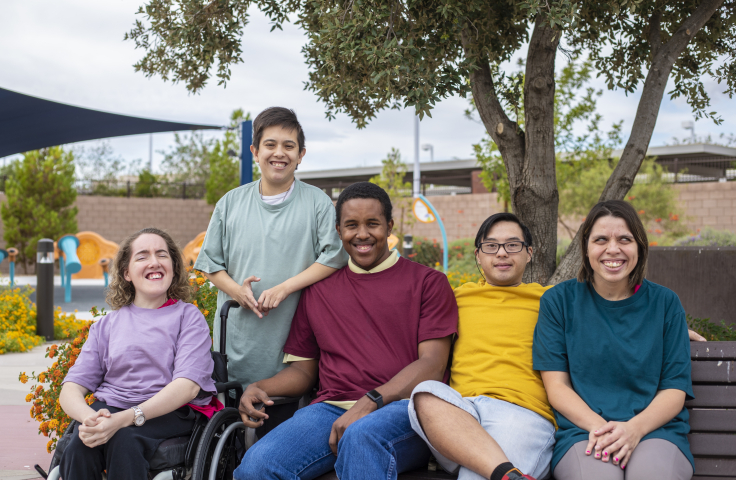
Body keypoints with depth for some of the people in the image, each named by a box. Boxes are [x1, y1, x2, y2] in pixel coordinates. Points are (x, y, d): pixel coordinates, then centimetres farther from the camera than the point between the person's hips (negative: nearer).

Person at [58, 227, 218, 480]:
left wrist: (125, 419, -23)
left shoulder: (188, 317, 8)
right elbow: (71, 388, 8)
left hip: (171, 413, -3)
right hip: (110, 409, 3)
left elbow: (188, 385, -8)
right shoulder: (107, 324, 18)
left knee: (124, 439, -35)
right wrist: (88, 417, -18)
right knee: (79, 444, -30)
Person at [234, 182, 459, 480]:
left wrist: (370, 402, -14)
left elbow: (433, 364, 0)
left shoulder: (428, 283, 11)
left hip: (403, 409, -4)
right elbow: (303, 367, 26)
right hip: (331, 408, 4)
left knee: (362, 436, -41)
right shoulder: (318, 291, 22)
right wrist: (259, 388, 4)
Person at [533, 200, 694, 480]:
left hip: (655, 427, 1)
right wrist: (599, 426, -16)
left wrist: (635, 428, -15)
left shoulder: (665, 303, 11)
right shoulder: (559, 301, 8)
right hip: (582, 429, -1)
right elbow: (556, 386, 3)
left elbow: (675, 388, 6)